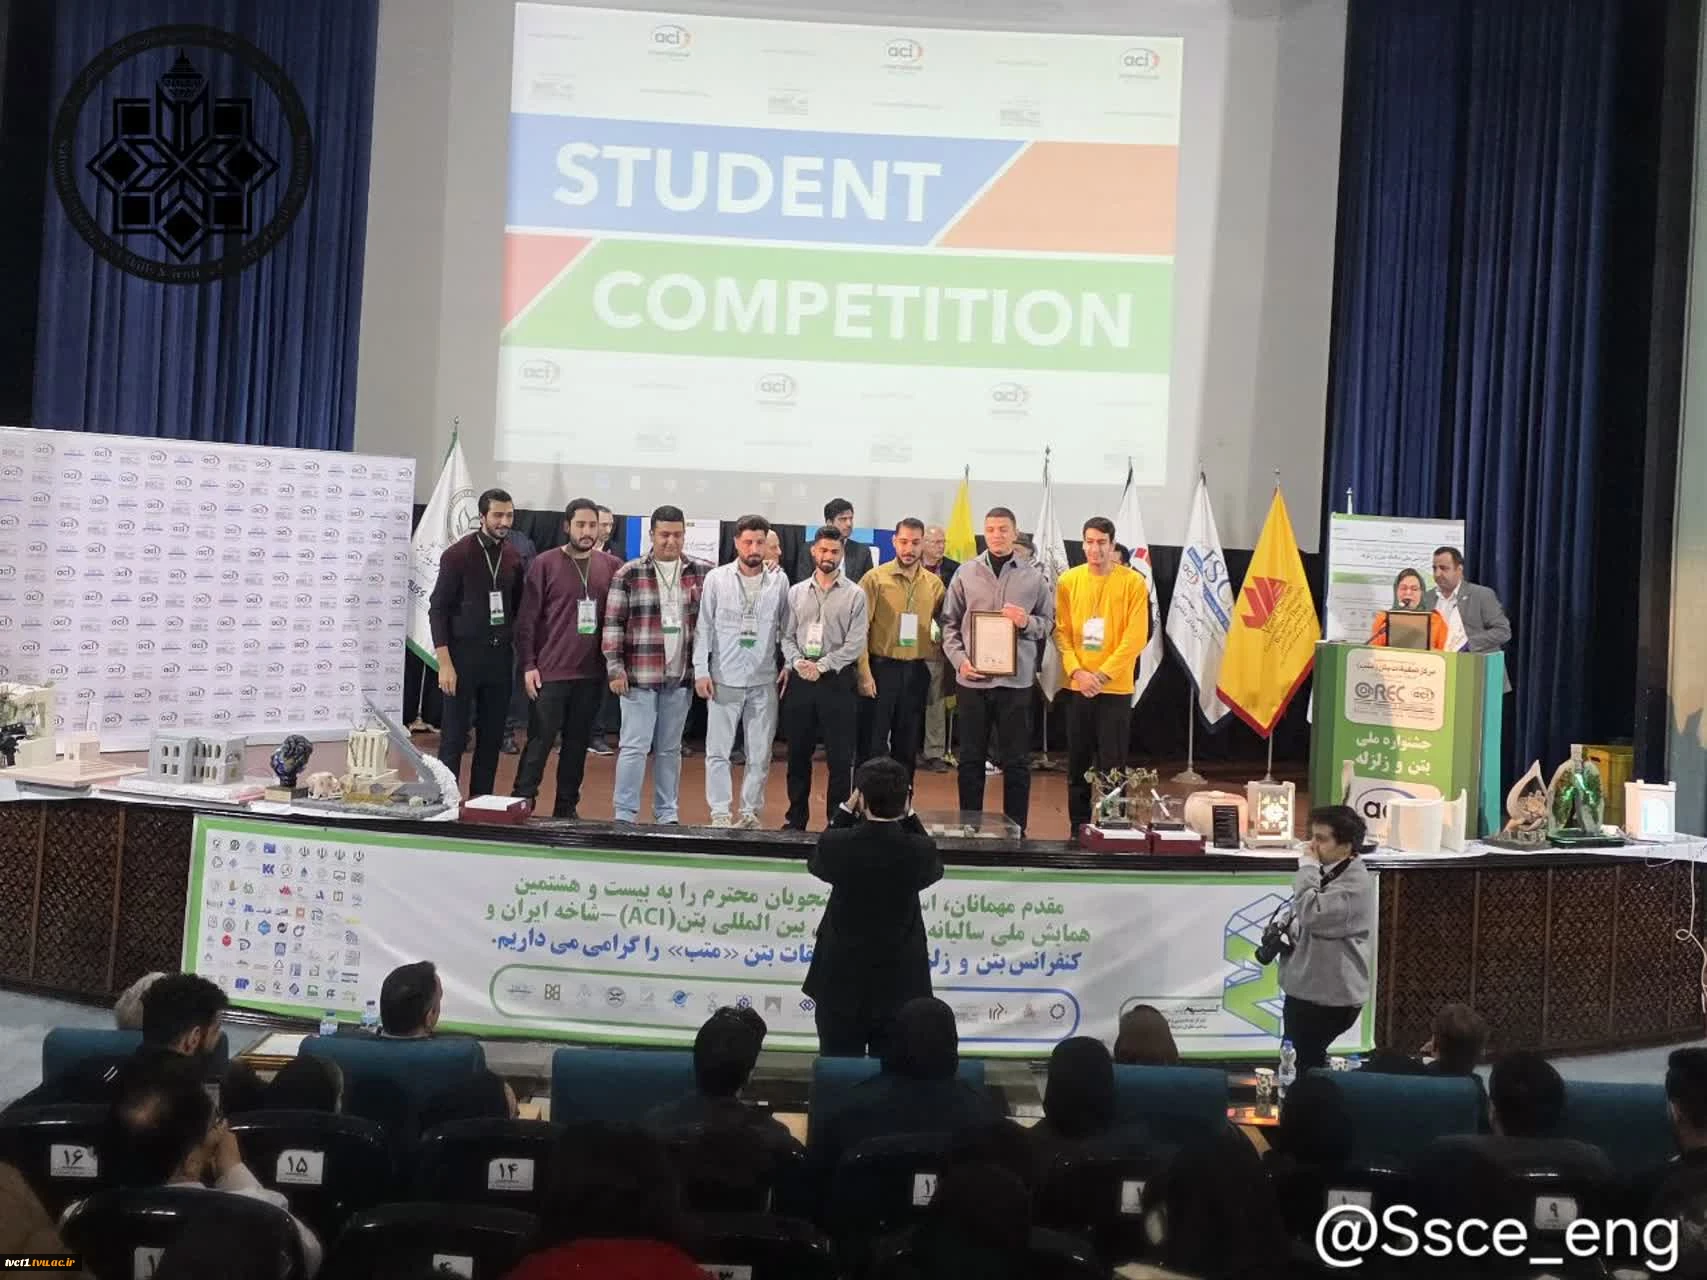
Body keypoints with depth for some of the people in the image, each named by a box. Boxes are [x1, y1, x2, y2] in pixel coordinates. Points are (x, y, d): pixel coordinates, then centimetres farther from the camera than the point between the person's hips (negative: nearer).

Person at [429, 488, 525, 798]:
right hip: (464, 655, -4)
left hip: (500, 657, 5)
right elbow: (437, 609, -7)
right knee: (454, 738, -1)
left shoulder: (514, 558, 7)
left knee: (492, 738, 7)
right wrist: (445, 662, -13)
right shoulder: (458, 554, -7)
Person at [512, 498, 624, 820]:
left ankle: (567, 808, 17)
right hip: (549, 672, -3)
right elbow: (527, 619, -2)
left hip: (591, 673, 3)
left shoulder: (611, 566, 6)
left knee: (578, 742, 9)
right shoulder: (546, 564, -2)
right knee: (540, 741, -1)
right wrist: (528, 665, -7)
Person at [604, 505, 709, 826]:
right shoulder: (629, 574, -1)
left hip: (680, 677, 3)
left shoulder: (702, 574, 6)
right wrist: (615, 668, -8)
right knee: (634, 746, -2)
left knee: (670, 749, 11)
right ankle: (624, 814, 3)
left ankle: (667, 814, 19)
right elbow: (613, 623, -3)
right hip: (639, 676, -3)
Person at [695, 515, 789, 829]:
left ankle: (751, 811, 16)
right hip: (724, 679, -1)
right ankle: (720, 813, 7)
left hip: (764, 681, 1)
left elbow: (785, 628, 7)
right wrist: (701, 670, -4)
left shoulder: (779, 581, 2)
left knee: (760, 753, 6)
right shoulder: (717, 578, -1)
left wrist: (788, 665, -2)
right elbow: (704, 627, 0)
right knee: (718, 750, 0)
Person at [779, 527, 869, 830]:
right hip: (800, 679, 3)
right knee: (798, 753, 10)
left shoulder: (854, 595, 0)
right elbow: (787, 636, 9)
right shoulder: (796, 592, 10)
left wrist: (821, 666, -13)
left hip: (837, 680, -3)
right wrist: (797, 662, -10)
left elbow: (855, 644, -7)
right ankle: (796, 817, 20)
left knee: (840, 757, -1)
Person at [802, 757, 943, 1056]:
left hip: (842, 983, 0)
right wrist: (908, 816, 4)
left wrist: (846, 811, 6)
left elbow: (815, 863, 7)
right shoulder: (919, 851, -15)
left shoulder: (837, 845, -17)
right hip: (898, 986, 0)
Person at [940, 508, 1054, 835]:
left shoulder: (1034, 576, 3)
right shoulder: (965, 573, 4)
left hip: (1016, 680, -1)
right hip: (972, 679, 1)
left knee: (1016, 761, 4)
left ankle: (1016, 829, 12)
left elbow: (1048, 622, 8)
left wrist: (1027, 622, -13)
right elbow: (950, 623, 6)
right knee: (971, 758, 8)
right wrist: (959, 659, -7)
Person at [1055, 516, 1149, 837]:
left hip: (1115, 688, -2)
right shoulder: (1069, 581, 4)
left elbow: (1136, 637, -7)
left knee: (1112, 766, -2)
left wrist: (1102, 675, -13)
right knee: (1077, 765, 8)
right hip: (1077, 687, 3)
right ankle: (1077, 831, 17)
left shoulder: (1133, 583, -3)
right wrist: (1076, 671, -11)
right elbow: (1062, 632, 3)